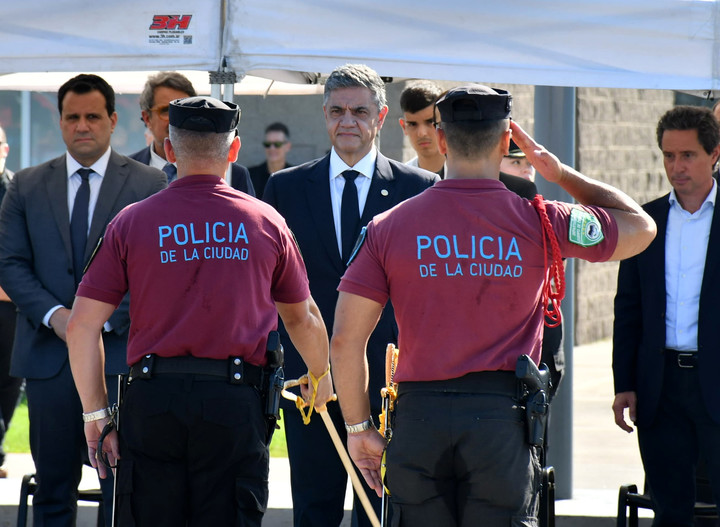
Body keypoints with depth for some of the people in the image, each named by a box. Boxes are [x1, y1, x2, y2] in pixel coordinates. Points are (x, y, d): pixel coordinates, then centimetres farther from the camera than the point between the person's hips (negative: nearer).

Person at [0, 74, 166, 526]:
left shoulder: (148, 184, 4)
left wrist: (107, 319, -12)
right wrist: (53, 314, -10)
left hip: (120, 352, -2)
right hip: (48, 355, 2)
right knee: (53, 487, 6)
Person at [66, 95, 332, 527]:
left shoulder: (132, 223, 4)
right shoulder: (266, 223, 6)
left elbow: (83, 325, 0)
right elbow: (303, 319, 18)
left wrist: (96, 412, 7)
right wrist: (321, 377, 38)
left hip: (153, 398, 0)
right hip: (236, 402, 0)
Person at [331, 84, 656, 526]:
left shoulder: (388, 228, 2)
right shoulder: (541, 225, -1)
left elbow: (346, 340, -1)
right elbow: (641, 227, 16)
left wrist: (360, 427, 9)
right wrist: (560, 172, 19)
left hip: (418, 417, 1)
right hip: (502, 418, -1)